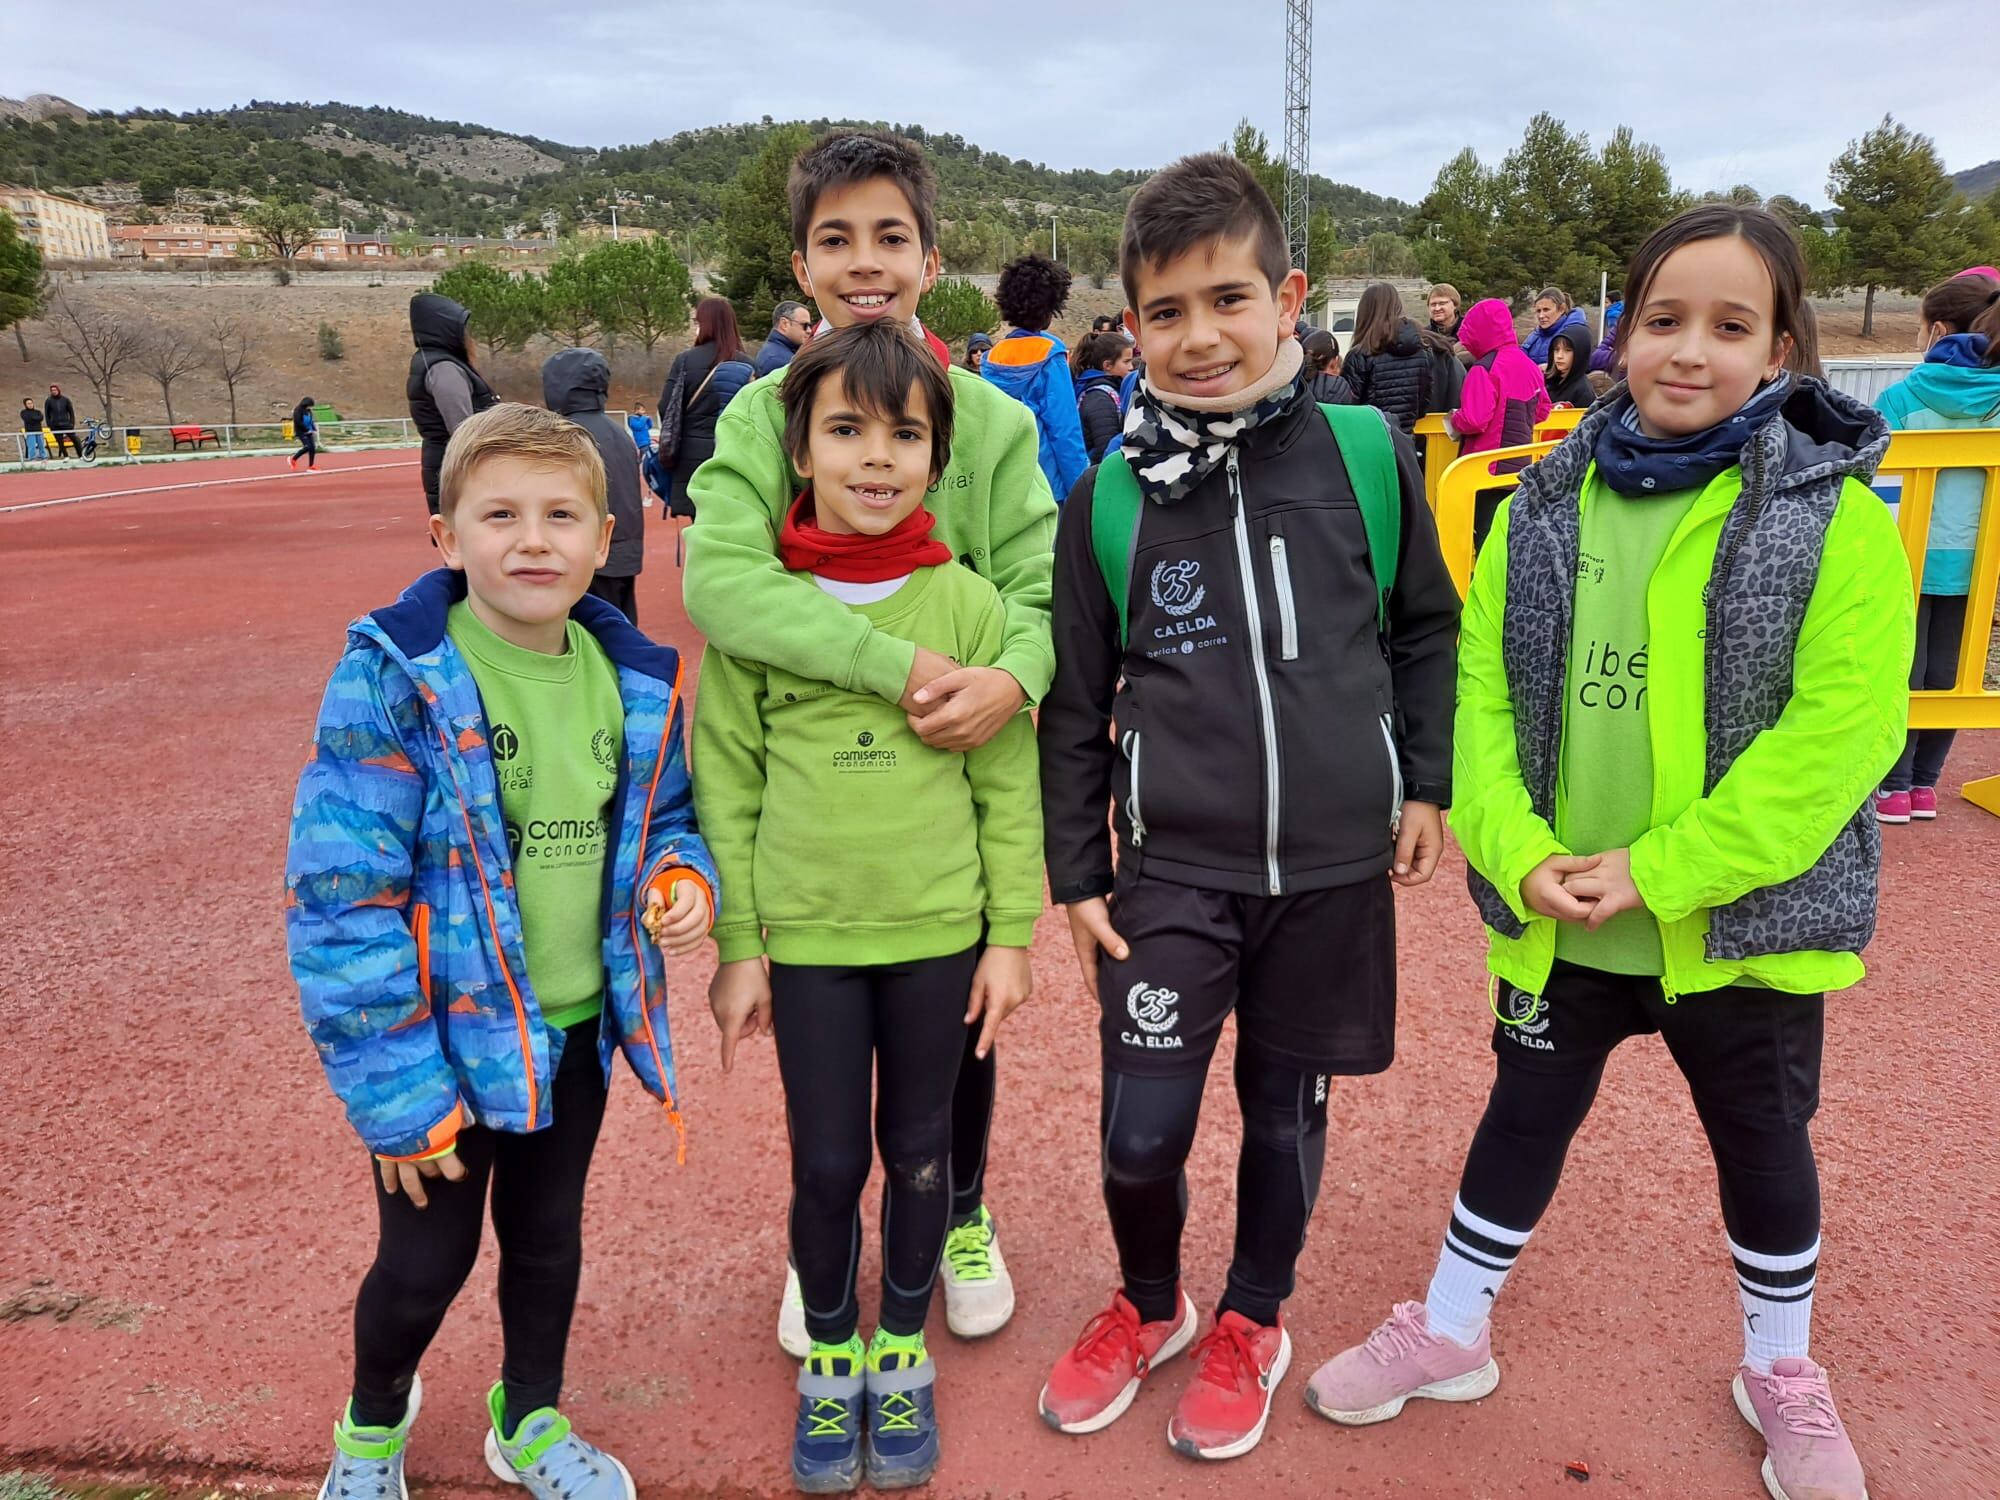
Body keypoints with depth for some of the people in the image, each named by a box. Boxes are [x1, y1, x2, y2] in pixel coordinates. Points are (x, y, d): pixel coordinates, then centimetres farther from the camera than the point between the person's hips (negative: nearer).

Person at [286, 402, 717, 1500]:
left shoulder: (635, 681, -4)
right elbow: (339, 894, -19)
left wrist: (681, 877, -12)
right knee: (425, 1264, 14)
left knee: (548, 1240, 22)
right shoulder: (394, 678, -20)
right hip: (446, 1039, -4)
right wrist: (395, 1089, -19)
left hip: (577, 1029, 4)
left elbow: (663, 814, 13)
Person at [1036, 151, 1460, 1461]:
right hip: (1171, 869, 0)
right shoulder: (1109, 495, -4)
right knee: (1141, 1133, 2)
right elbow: (1075, 702, 3)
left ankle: (1255, 1322, 40)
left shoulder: (1368, 454, -4)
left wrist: (1427, 784, 6)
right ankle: (1149, 1305, 34)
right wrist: (1077, 874, 4)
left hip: (1334, 863, 1)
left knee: (1287, 1110, 14)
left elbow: (1427, 630, 9)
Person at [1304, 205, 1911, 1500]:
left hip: (1747, 920, -2)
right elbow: (1481, 691, -3)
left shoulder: (1835, 520, -11)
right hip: (1557, 922, 2)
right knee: (1525, 1118, 18)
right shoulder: (1543, 508, -1)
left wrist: (1657, 871, -21)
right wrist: (1520, 852, -16)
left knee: (1764, 1145, 18)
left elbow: (1837, 735, -18)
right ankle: (1449, 1335, 38)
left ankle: (1784, 1377, 44)